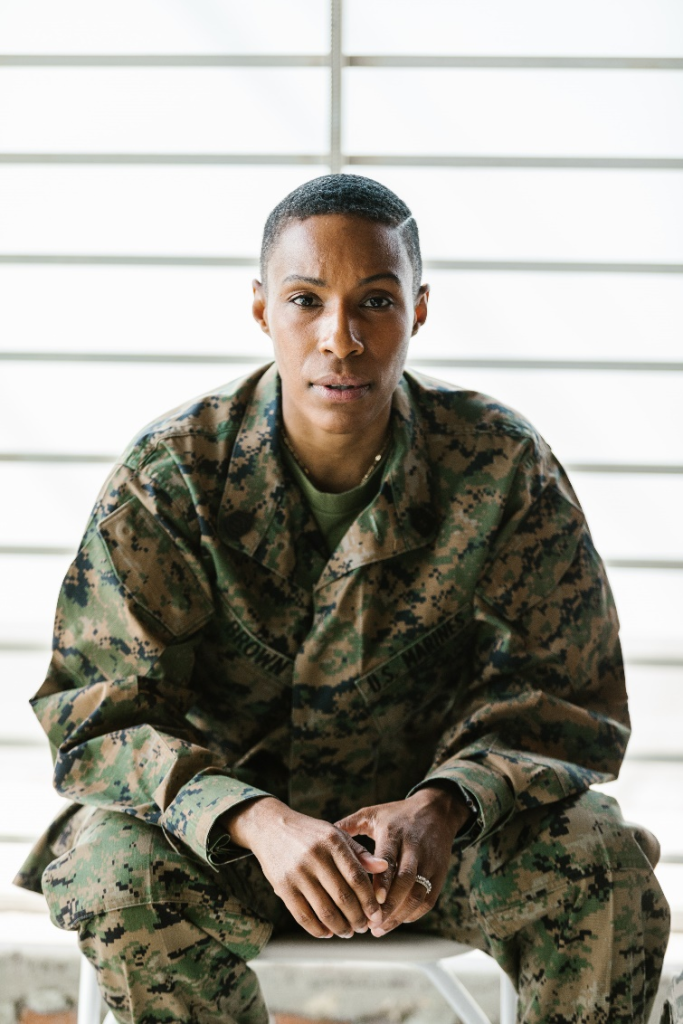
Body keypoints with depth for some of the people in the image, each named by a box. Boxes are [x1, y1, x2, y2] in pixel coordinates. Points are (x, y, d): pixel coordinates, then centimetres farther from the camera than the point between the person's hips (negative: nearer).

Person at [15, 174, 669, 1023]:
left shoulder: (503, 466, -11)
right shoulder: (171, 475, -14)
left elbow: (567, 701, -8)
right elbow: (98, 721, -15)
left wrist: (444, 805, -30)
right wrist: (258, 822, -35)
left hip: (432, 819, 1)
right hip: (228, 817, 0)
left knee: (607, 864, -27)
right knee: (121, 874, -32)